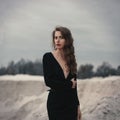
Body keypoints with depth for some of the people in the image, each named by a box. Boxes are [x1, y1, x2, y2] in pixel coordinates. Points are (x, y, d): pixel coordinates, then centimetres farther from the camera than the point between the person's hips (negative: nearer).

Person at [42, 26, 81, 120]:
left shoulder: (71, 59, 7)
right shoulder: (48, 57, -5)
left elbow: (74, 85, 9)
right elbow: (48, 81, -14)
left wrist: (77, 105, 8)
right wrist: (69, 84, -6)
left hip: (71, 103, 4)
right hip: (55, 104, -4)